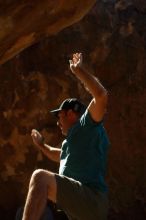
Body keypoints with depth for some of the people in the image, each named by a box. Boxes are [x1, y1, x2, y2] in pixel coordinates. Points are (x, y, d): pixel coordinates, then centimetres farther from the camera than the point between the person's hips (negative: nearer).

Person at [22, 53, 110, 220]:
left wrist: (78, 70, -8)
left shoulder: (87, 126, 2)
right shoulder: (76, 138, 30)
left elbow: (101, 95, -17)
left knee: (40, 177, -29)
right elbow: (60, 156, 53)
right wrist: (41, 145, 61)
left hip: (92, 200, -11)